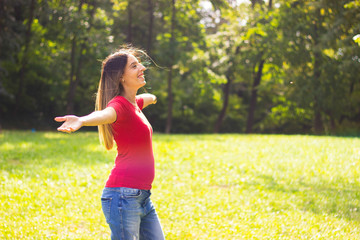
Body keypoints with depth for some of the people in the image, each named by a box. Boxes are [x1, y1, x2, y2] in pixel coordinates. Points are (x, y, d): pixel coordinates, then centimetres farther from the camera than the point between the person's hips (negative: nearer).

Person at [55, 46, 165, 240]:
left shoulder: (134, 102, 15)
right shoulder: (119, 104, -13)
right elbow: (104, 115, -37)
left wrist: (150, 98, 64)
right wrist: (81, 121, -59)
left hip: (142, 197, 9)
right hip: (123, 196, -9)